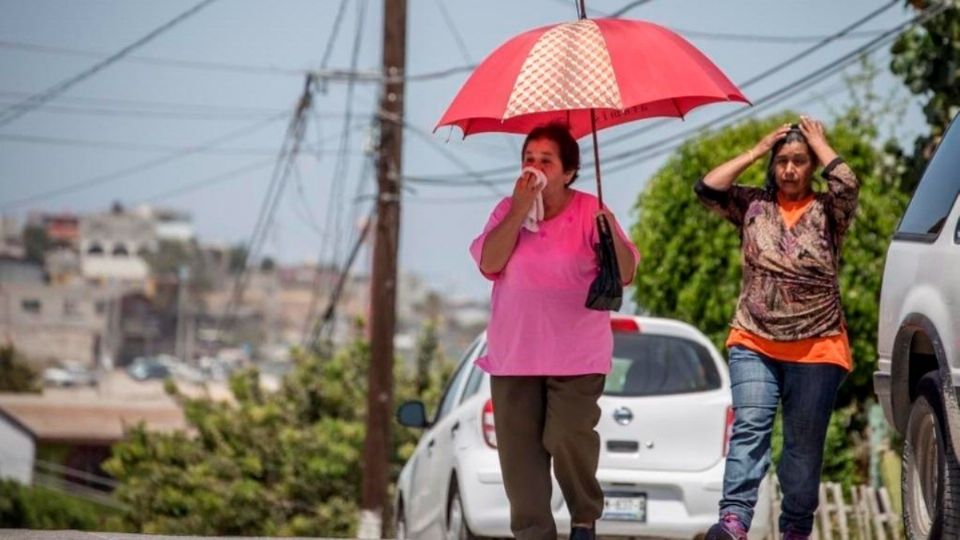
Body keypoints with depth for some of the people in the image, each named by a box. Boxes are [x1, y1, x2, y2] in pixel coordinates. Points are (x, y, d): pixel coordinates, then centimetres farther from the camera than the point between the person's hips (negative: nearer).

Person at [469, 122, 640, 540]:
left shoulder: (589, 211, -1)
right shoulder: (508, 210, 7)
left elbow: (625, 275, -7)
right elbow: (489, 264, -8)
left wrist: (610, 234, -26)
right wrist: (520, 211, -13)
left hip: (576, 355, -3)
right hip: (514, 354, 3)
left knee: (567, 438, -16)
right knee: (519, 450, 0)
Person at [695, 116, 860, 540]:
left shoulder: (826, 211, 4)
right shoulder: (754, 206, 10)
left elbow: (848, 185, -16)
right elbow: (707, 189, -2)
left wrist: (819, 143, -2)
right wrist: (756, 151, 2)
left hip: (817, 350, -1)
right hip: (755, 345, 1)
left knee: (804, 444, 4)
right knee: (749, 428, -15)